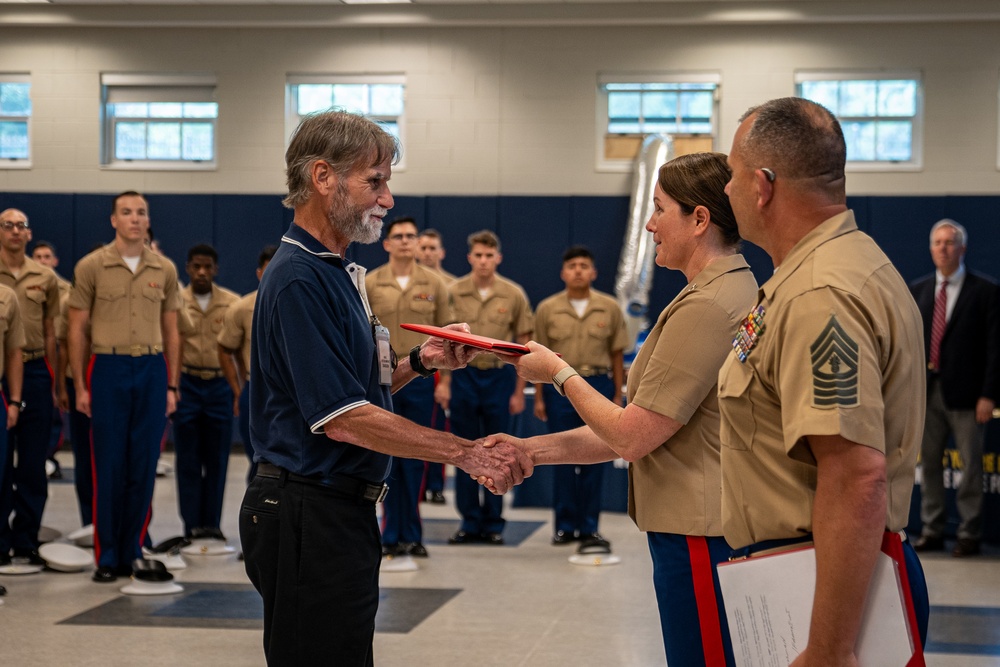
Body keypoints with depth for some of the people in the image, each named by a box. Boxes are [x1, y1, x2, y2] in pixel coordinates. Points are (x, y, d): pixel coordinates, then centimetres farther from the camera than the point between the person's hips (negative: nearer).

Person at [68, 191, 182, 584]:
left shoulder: (165, 270, 8)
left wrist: (172, 385, 7)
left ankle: (133, 553, 15)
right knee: (109, 468, 0)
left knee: (144, 467, 5)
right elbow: (77, 329, 2)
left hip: (152, 369, 2)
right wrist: (80, 386, -3)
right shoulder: (91, 266, 1)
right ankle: (106, 557, 8)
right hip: (108, 367, -2)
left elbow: (170, 332, 12)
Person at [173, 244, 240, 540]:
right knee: (188, 460, 3)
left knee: (217, 459, 4)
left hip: (220, 386, 1)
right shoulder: (175, 301, 1)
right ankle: (191, 525, 10)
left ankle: (212, 524, 13)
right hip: (186, 385, -1)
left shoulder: (233, 302, 4)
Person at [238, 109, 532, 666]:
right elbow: (343, 420, -23)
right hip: (309, 514, -10)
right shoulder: (299, 279, -18)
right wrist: (466, 453, -19)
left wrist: (420, 362, 1)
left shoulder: (338, 272, 14)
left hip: (342, 510, 10)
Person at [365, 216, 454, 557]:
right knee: (389, 458, 4)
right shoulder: (369, 284, 1)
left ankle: (411, 535, 13)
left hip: (420, 378, 1)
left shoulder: (434, 285, 4)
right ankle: (393, 533, 12)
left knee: (416, 459, 5)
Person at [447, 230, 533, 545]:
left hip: (499, 377, 0)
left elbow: (524, 344, 4)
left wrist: (519, 391, 1)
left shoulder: (514, 294, 0)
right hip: (464, 376, 0)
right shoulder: (453, 292, -1)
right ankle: (470, 521, 14)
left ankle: (493, 522, 16)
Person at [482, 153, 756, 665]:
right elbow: (640, 431, 13)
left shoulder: (707, 307, -19)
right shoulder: (734, 291, 15)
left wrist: (559, 371, -1)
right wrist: (532, 450, 7)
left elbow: (631, 437, -17)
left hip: (701, 540, -10)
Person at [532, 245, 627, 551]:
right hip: (560, 386, 0)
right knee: (563, 459, 5)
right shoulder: (547, 309, 3)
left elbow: (616, 354, 6)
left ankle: (589, 528, 8)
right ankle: (565, 525, 14)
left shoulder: (609, 307, 3)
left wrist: (617, 396, 3)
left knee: (594, 459, 2)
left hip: (598, 385, 0)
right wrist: (539, 397, 2)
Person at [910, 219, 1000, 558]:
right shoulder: (918, 290, 10)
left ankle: (969, 534, 10)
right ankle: (932, 532, 19)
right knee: (929, 463, 10)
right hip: (927, 390, 5)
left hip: (965, 392, -5)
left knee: (970, 465, 2)